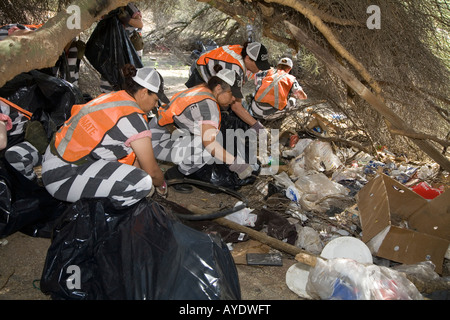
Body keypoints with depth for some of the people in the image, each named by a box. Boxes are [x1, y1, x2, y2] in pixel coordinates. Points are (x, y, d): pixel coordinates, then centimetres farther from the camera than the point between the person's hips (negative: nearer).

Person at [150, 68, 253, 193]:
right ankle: (174, 175, -5)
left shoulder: (202, 89, 5)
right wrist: (234, 163, -32)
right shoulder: (207, 104, -23)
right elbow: (209, 141, -34)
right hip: (159, 143, -9)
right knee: (208, 149, -26)